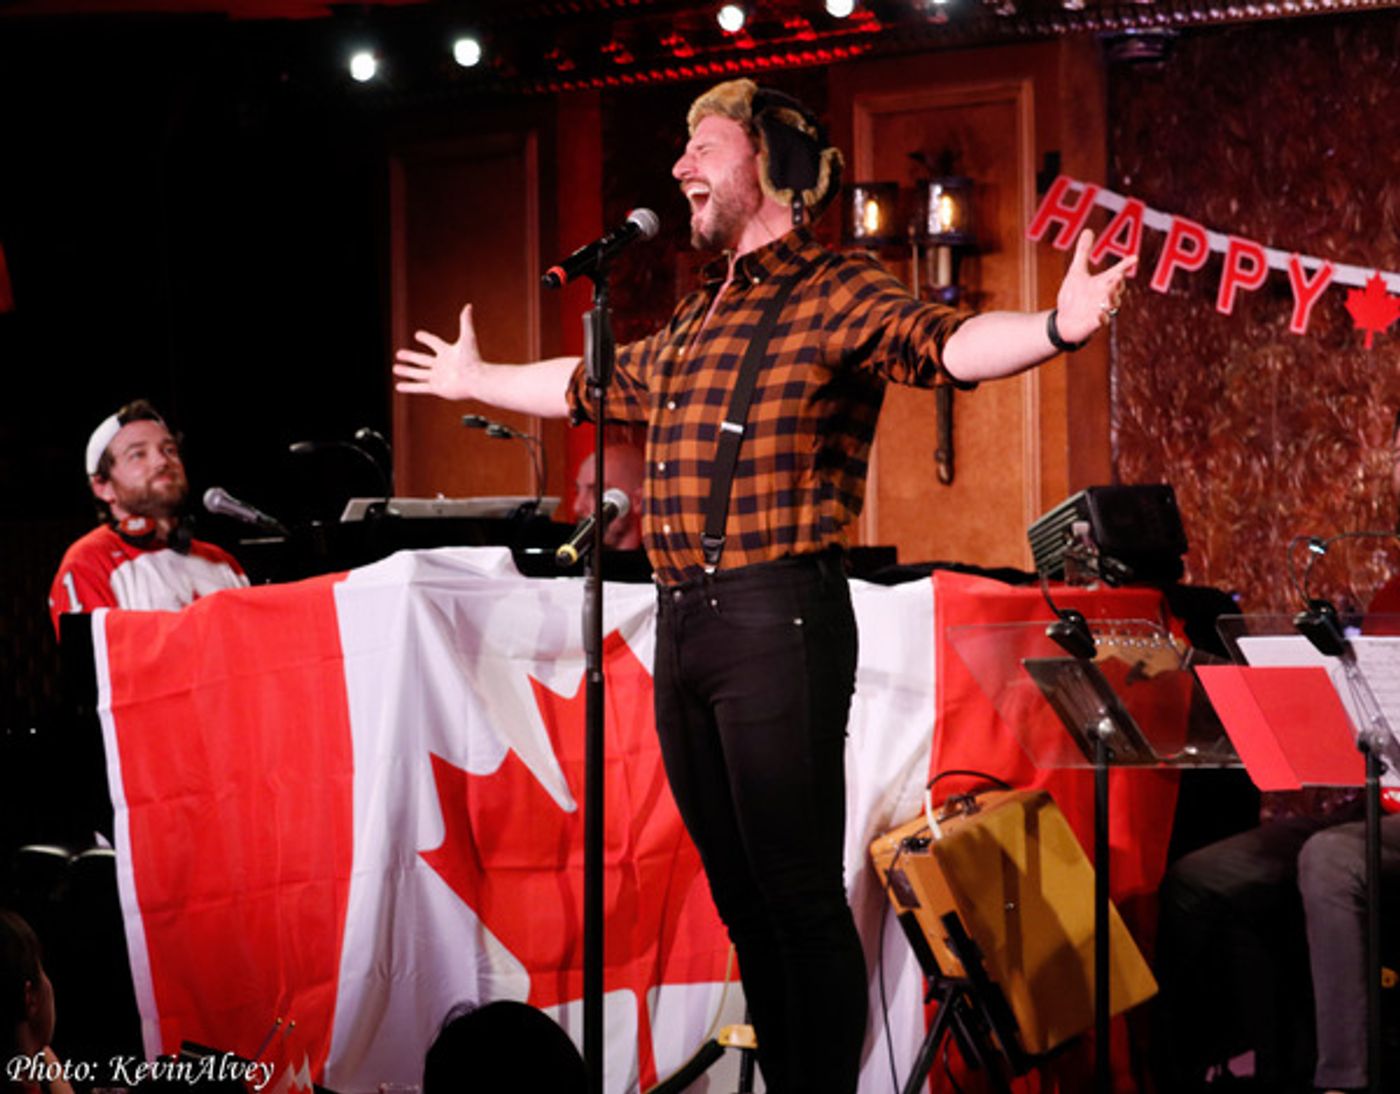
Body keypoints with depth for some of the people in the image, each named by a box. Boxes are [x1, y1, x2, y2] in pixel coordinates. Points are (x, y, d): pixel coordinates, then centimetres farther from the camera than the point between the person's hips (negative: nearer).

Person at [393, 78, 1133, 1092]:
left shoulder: (840, 294, -5)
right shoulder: (697, 315, 20)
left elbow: (948, 342, -24)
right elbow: (591, 383, 38)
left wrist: (1054, 327, -44)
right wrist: (476, 379, 52)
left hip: (776, 618, -8)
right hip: (680, 624, 8)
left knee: (800, 896, -7)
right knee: (742, 896, 12)